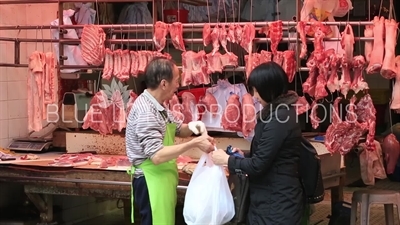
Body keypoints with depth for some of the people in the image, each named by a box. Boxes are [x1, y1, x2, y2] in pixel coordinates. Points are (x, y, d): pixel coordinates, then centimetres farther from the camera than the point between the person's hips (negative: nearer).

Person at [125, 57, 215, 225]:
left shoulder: (156, 106, 8)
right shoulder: (146, 112, -23)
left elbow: (178, 129, 20)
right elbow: (157, 156, -31)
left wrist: (192, 127, -3)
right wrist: (194, 144, -31)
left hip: (161, 178, 10)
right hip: (151, 181, -10)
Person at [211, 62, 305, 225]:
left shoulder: (279, 119, -22)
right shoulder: (282, 111, 11)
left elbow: (258, 165, -20)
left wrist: (227, 160, -8)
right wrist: (245, 155, 8)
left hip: (277, 204, -10)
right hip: (273, 199, 10)